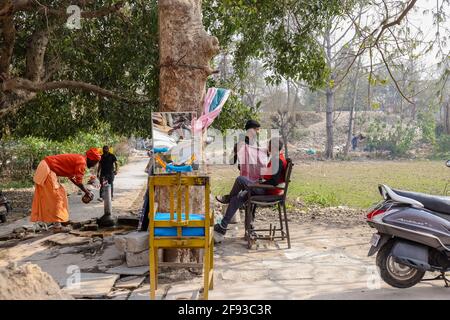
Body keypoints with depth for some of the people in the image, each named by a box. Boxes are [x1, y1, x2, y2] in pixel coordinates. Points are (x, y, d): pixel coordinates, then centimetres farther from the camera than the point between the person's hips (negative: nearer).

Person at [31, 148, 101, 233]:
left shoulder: (78, 159, 15)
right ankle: (57, 226, -6)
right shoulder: (82, 162, -15)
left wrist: (85, 190, 23)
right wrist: (86, 192, 1)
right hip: (47, 169, -10)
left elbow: (71, 177, 22)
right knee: (57, 196, -7)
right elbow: (79, 182, -15)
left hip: (45, 167, 10)